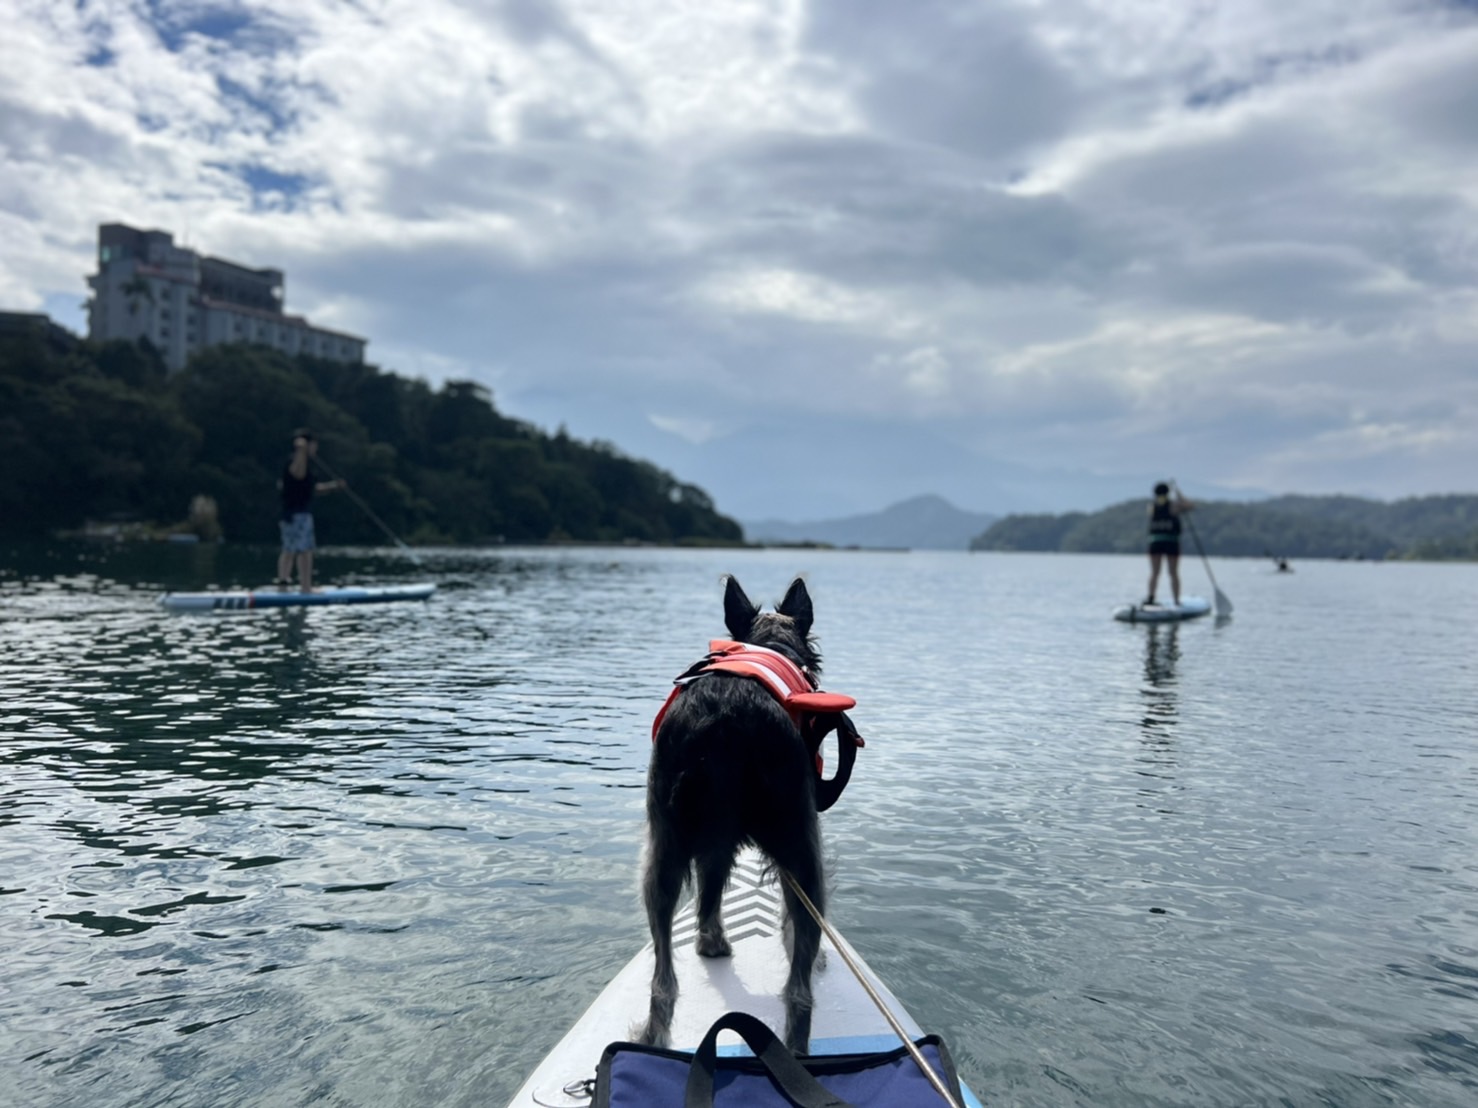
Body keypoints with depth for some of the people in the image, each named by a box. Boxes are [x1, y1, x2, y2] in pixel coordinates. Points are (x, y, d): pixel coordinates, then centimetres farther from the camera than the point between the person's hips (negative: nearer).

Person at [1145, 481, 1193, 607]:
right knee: (1173, 573, 5)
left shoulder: (1151, 506, 4)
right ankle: (1177, 600, 4)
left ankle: (1151, 596, -11)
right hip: (1172, 543, -1)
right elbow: (1191, 506, 5)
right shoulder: (1174, 505, -2)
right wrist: (1179, 495, 15)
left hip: (1155, 541, 1)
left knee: (1154, 572, 6)